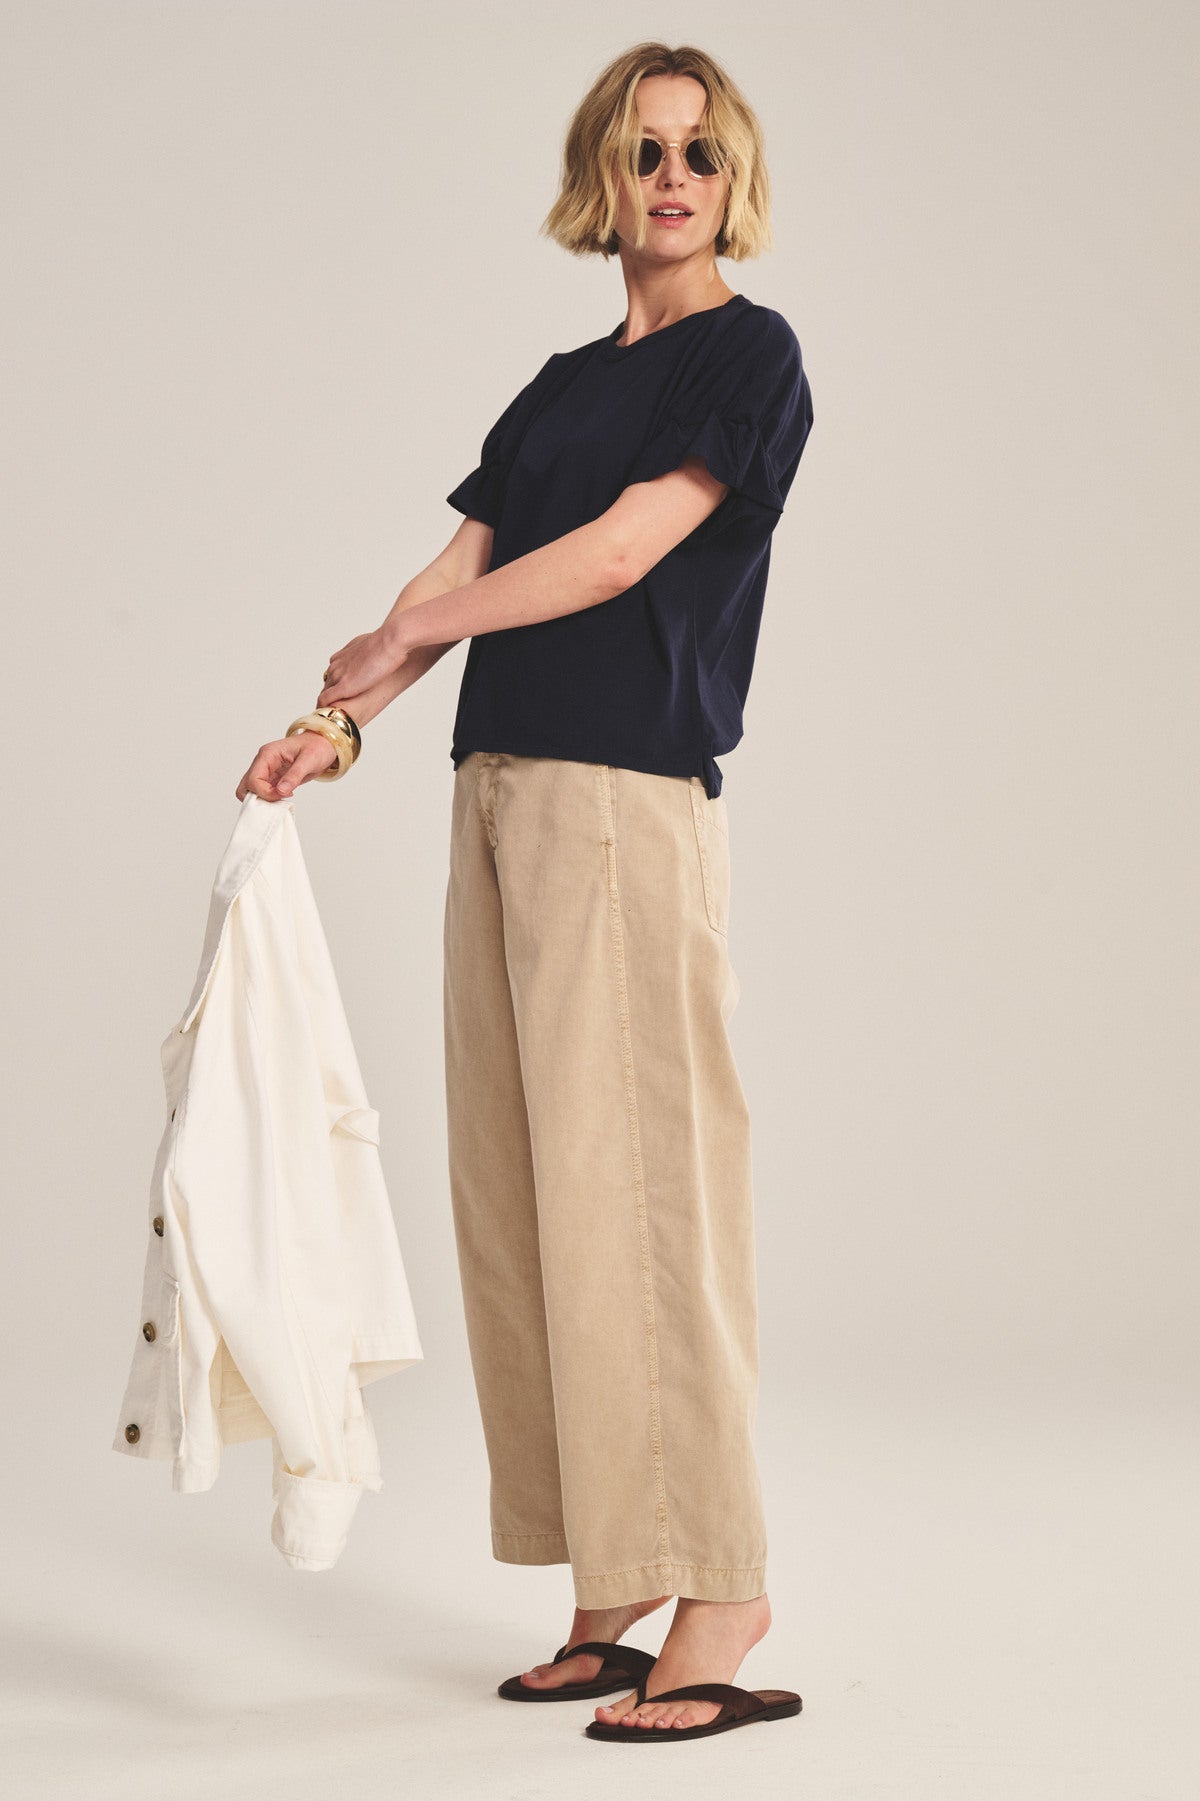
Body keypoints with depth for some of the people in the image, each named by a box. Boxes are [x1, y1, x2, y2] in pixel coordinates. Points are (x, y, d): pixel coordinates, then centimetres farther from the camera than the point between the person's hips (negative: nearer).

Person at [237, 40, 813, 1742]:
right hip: (500, 790, 8)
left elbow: (625, 551, -9)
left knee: (637, 1186, -9)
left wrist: (401, 637, -1)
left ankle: (719, 1586, 0)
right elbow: (461, 569, 15)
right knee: (516, 1192, 6)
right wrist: (336, 723, 1)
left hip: (631, 800, -7)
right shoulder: (567, 381, 21)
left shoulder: (750, 352, 0)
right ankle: (611, 1591, 13)